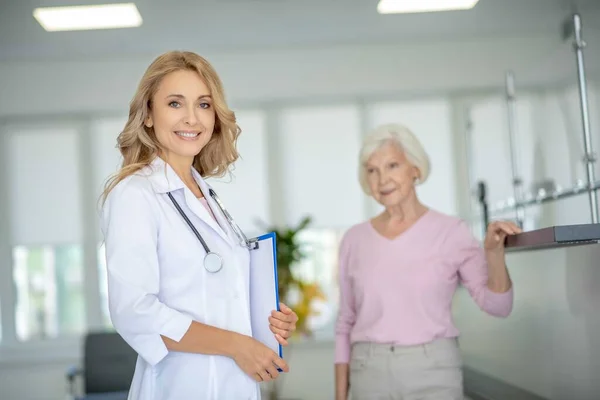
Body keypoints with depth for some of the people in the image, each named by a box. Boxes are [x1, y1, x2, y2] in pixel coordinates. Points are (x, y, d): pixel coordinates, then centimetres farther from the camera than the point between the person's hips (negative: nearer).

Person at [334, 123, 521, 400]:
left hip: (433, 374, -2)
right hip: (372, 377, 3)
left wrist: (494, 250, -26)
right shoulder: (355, 240, 8)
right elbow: (346, 324, 11)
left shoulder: (451, 231, 0)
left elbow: (497, 304, -7)